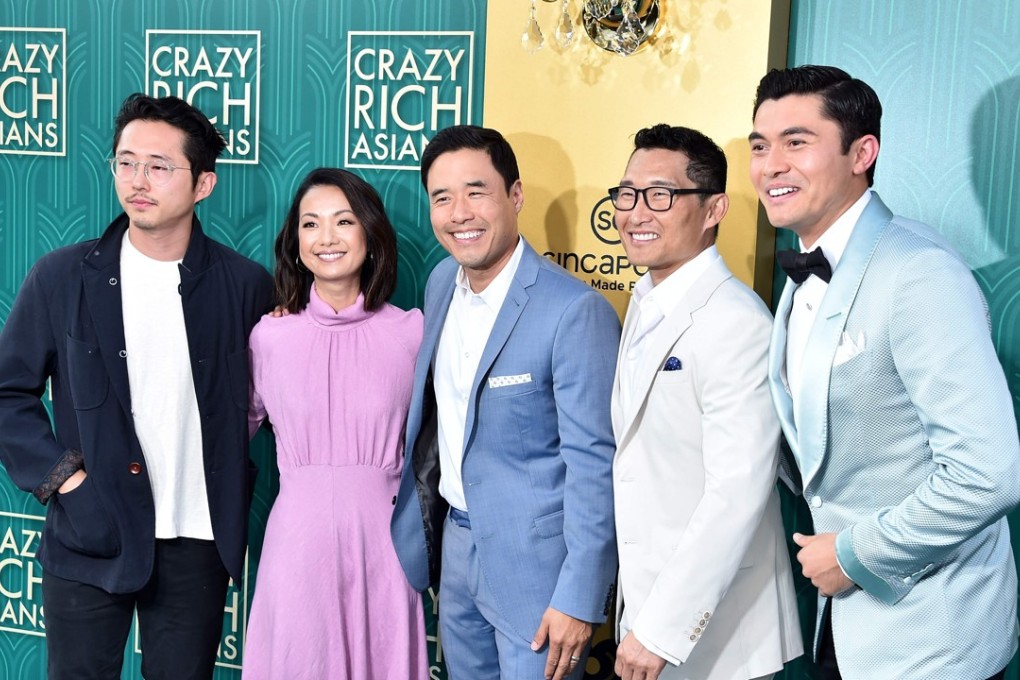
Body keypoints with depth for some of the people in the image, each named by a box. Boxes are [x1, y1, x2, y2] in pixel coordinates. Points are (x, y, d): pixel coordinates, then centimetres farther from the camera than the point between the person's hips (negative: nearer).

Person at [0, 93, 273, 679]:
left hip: (199, 542, 0)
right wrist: (58, 473, -7)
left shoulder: (245, 284, -4)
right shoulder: (61, 277, -4)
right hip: (89, 538, 0)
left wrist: (237, 479, 0)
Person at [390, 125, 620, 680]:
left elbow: (593, 461, -19)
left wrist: (578, 599, -18)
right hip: (456, 542, 7)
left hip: (535, 561, -7)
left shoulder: (575, 311, -21)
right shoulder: (442, 283, 2)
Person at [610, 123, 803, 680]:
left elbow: (737, 494, -26)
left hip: (711, 634, -7)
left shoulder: (735, 322, -21)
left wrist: (661, 631, -23)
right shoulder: (644, 302, 6)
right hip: (647, 599, 8)